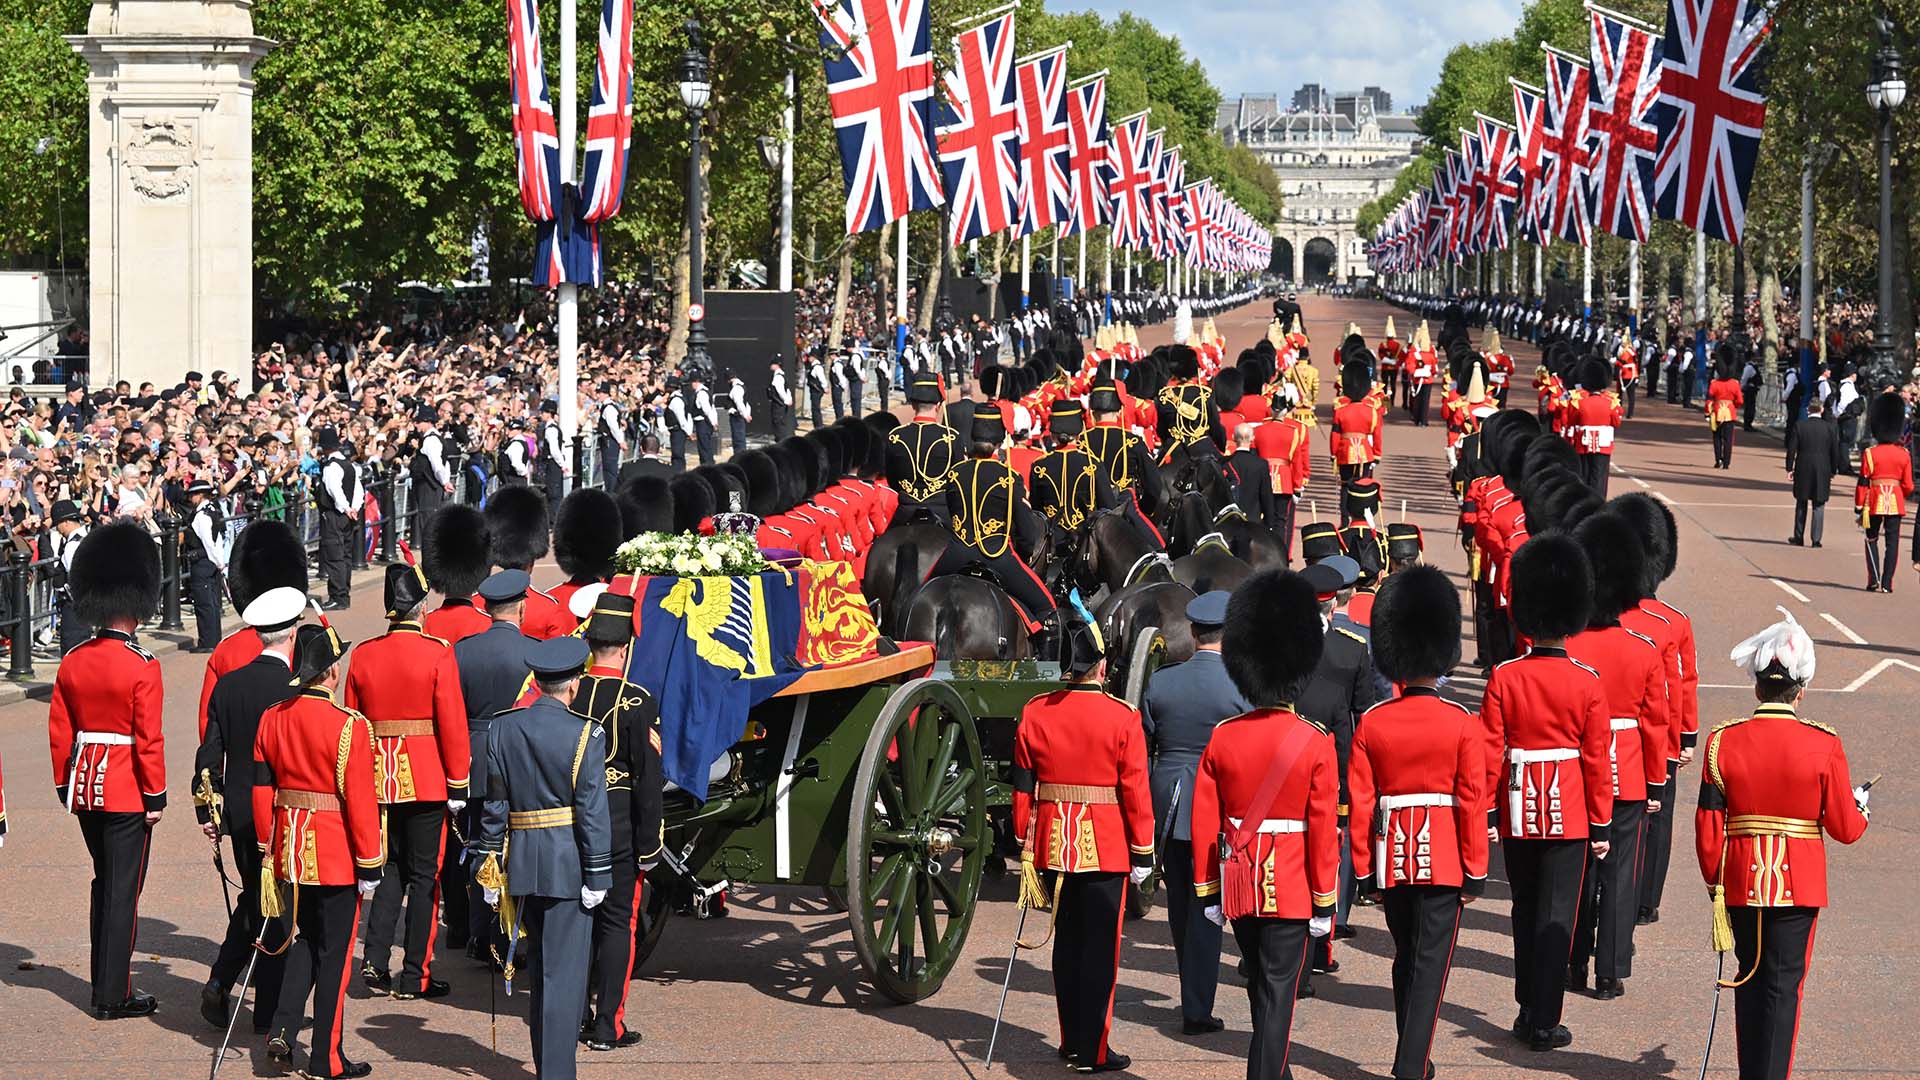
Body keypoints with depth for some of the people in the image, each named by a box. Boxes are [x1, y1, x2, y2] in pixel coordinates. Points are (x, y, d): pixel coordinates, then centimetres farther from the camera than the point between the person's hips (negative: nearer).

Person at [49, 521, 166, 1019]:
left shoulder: (73, 663, 2)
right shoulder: (142, 667, -16)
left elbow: (59, 731, 7)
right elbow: (148, 738, -16)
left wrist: (66, 786, 17)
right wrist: (155, 796, -8)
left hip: (85, 787, 6)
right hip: (127, 792, -6)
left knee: (104, 882, 19)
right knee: (123, 889, 1)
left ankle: (105, 984, 26)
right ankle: (114, 996, 3)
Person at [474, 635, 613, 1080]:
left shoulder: (503, 728, 3)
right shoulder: (585, 734, -11)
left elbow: (493, 804, 6)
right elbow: (592, 810, -12)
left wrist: (490, 867, 11)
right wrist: (596, 875, -7)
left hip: (521, 864, 5)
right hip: (568, 866, -5)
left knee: (538, 967, 18)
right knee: (565, 973, -2)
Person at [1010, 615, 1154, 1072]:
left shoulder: (1034, 713, 0)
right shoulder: (1122, 718, -10)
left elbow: (1023, 787, 5)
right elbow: (1136, 791, -9)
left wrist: (1025, 846, 14)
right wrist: (1142, 853, 0)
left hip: (1053, 845, 4)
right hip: (1106, 846, -4)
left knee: (1067, 942, 16)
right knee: (1099, 948, 3)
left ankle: (1072, 1041, 24)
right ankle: (1093, 1051, 4)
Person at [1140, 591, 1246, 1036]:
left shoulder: (1160, 682, -1)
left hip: (1167, 810, 4)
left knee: (1180, 904, 16)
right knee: (1206, 907, 3)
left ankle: (1193, 995, 30)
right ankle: (1197, 1010, 3)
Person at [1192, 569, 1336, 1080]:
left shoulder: (1222, 739, -3)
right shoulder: (1315, 743, -12)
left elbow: (1205, 824, 1)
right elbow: (1323, 828, -10)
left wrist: (1208, 892, 10)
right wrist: (1324, 901, -3)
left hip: (1239, 884, 4)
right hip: (1291, 886, -4)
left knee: (1260, 987, 19)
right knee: (1278, 991, -1)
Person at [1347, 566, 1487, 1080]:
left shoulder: (1371, 723, -2)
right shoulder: (1462, 724, -10)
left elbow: (1360, 805, 0)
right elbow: (1472, 802, -9)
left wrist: (1364, 873, 8)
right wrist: (1476, 873, -1)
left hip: (1391, 859, 3)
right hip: (1443, 860, -3)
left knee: (1405, 961, 19)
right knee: (1430, 965, -1)